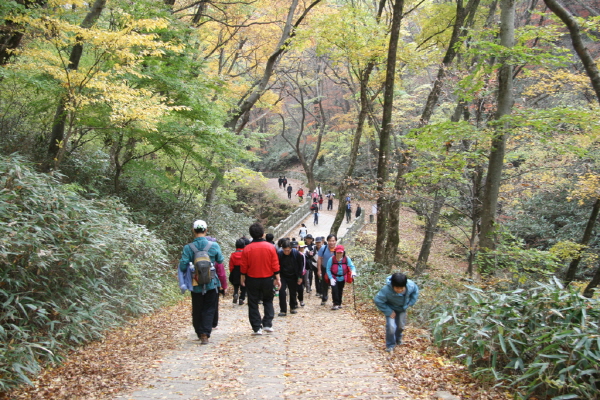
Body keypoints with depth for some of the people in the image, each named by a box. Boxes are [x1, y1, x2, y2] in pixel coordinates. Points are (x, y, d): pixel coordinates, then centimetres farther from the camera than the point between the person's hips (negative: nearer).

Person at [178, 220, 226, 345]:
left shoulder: (188, 248, -8)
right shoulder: (214, 246, -7)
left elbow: (182, 267, -9)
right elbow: (220, 263, 1)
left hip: (196, 285, 0)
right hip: (211, 284, 0)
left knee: (197, 310, 15)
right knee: (209, 310, 7)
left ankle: (200, 333, 25)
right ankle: (205, 335, -2)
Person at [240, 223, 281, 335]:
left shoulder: (247, 249, -9)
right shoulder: (270, 247, -8)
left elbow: (243, 266, -3)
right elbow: (275, 265, -5)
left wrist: (242, 278, 12)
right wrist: (277, 279, 3)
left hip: (252, 280, -1)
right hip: (268, 279, 1)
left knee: (253, 304, 9)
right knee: (268, 301, 19)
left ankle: (257, 328, 9)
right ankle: (268, 324, 10)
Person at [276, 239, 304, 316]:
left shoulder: (296, 253, -15)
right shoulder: (279, 254, -17)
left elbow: (300, 265, -4)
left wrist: (300, 277, -3)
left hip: (293, 276, 1)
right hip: (283, 276, -1)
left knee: (293, 292, 11)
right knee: (281, 292, -11)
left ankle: (293, 307, 30)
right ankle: (283, 310, -3)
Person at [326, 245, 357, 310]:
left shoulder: (347, 259, -15)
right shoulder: (332, 259, -19)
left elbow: (352, 266, -16)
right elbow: (328, 269, -11)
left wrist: (353, 272, -39)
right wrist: (331, 278, -20)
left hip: (342, 278, 3)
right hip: (334, 278, -3)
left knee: (340, 291, 15)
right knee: (334, 290, -19)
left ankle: (339, 303, 33)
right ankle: (336, 304, -11)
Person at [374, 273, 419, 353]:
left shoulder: (410, 285, -30)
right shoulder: (386, 290, -41)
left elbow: (415, 290, -4)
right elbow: (378, 301, -28)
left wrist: (411, 302, -9)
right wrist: (389, 312, -28)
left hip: (402, 308, 4)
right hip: (391, 309, -4)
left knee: (401, 326, 17)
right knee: (391, 326, -16)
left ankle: (398, 339, 50)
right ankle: (390, 346, 9)